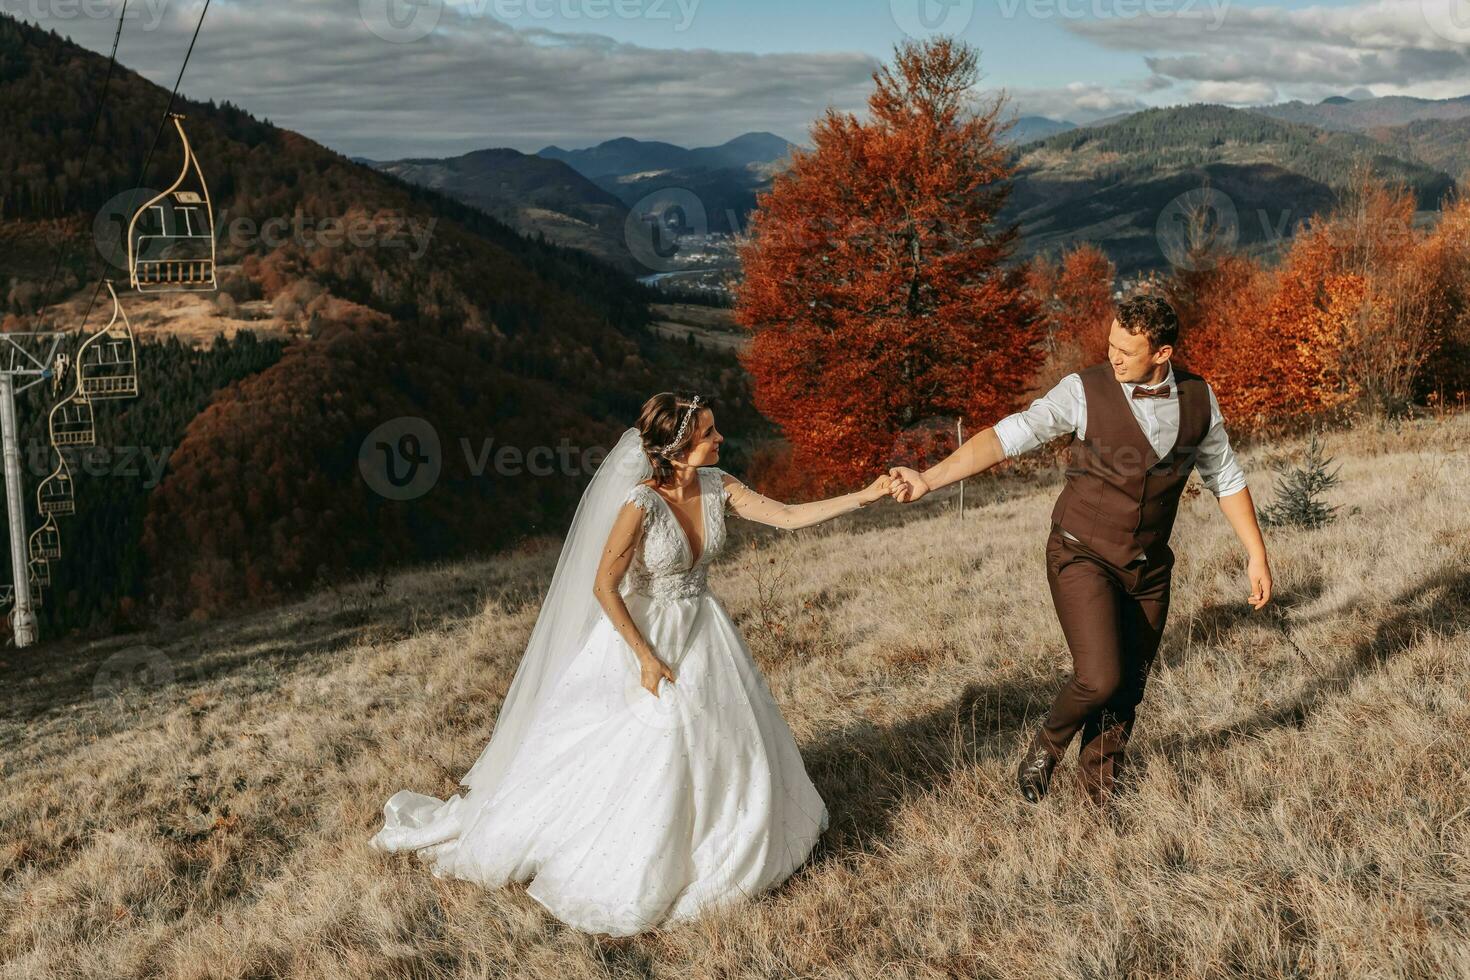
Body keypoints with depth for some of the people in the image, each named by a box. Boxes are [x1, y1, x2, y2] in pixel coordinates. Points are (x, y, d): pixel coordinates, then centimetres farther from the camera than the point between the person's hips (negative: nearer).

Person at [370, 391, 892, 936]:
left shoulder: (717, 487, -7)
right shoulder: (641, 503, -26)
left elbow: (789, 516, -4)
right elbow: (603, 586, -21)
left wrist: (865, 497, -10)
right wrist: (646, 658, -19)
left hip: (703, 634, 7)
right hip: (641, 635, -7)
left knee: (727, 745, 15)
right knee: (634, 761, 0)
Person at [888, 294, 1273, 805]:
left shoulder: (1198, 398, -2)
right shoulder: (1084, 391, -15)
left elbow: (1226, 478, 11)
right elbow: (1008, 436, -26)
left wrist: (1256, 553, 9)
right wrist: (928, 479, -37)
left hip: (1149, 569, 4)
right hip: (1082, 558, -4)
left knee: (1127, 692, 10)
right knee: (1099, 678, -18)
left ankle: (1100, 792, 32)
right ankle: (1048, 743, 14)